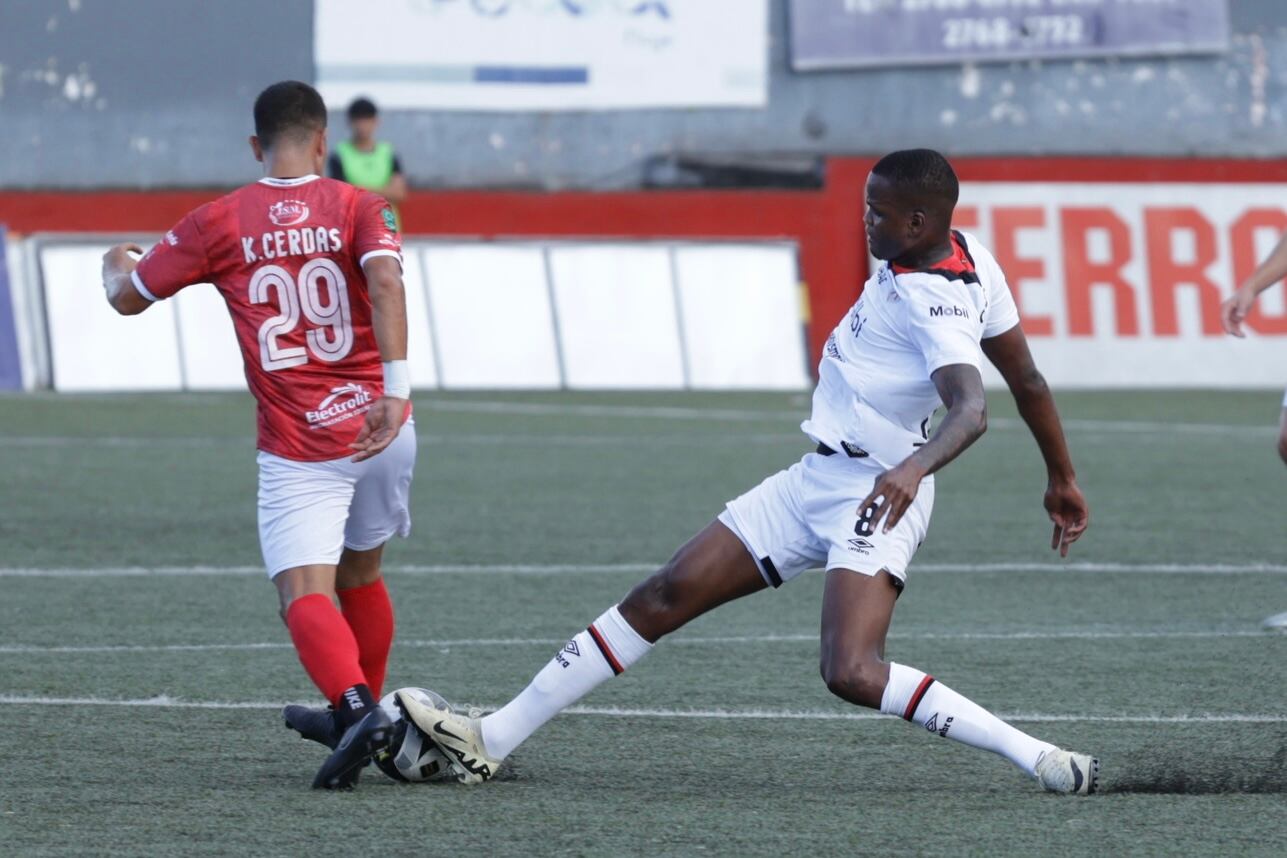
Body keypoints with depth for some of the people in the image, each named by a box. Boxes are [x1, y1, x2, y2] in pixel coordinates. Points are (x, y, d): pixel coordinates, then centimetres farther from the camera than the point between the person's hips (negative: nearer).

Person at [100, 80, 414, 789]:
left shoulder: (217, 224, 3)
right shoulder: (359, 208, 2)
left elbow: (128, 299, 14)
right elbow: (385, 283, -18)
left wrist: (118, 264, 37)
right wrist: (396, 388, -24)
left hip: (295, 451, -2)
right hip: (383, 436, 2)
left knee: (305, 595, -13)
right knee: (359, 576, 23)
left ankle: (354, 704, -39)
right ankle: (356, 717, 36)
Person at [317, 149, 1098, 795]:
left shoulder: (937, 306, -23)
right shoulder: (969, 254, 4)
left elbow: (971, 410, -40)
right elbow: (1030, 384, 12)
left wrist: (915, 467, -57)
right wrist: (1063, 479, 21)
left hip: (873, 498, -10)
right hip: (815, 480, 10)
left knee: (853, 673, -29)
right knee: (667, 598, 8)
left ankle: (1046, 762, -22)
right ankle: (491, 741, 13)